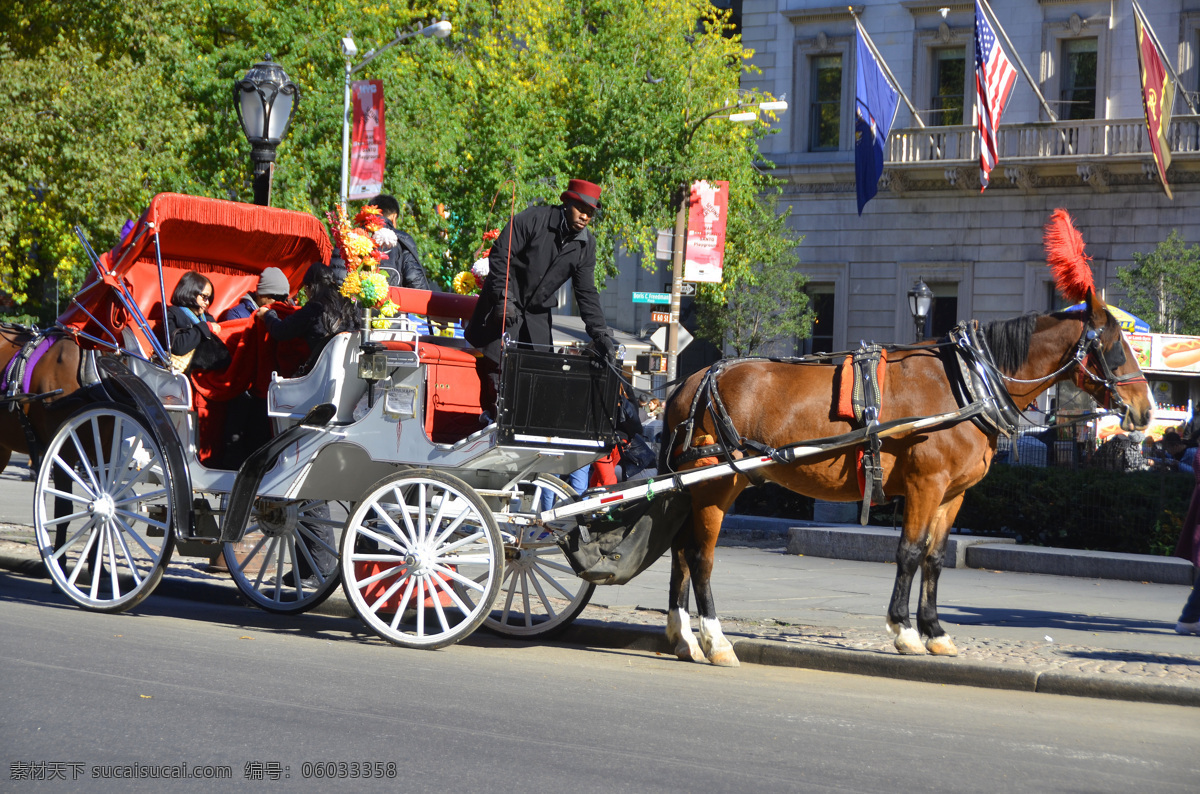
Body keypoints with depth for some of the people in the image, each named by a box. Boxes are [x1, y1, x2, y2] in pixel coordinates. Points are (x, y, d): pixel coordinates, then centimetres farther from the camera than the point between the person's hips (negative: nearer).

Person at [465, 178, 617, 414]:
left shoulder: (586, 245, 1)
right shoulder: (532, 220, -15)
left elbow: (586, 293, 3)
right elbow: (500, 256, -16)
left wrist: (600, 333, -7)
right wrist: (504, 299, -22)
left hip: (537, 315, 5)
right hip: (504, 307, -5)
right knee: (496, 368, -7)